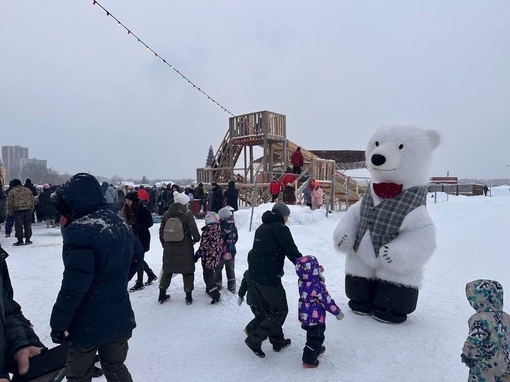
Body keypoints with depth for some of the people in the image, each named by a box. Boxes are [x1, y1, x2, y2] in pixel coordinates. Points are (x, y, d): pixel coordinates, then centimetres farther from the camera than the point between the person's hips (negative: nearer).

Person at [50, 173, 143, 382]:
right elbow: (137, 255, 17)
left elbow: (74, 286, -27)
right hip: (119, 319, 7)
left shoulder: (80, 231, -25)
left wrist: (58, 323, -14)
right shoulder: (120, 224, 2)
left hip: (87, 325, -7)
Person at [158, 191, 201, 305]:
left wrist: (164, 244, 20)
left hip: (169, 248, 4)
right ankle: (189, 297, 13)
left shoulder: (166, 214, 4)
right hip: (185, 248, -4)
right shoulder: (187, 214, -12)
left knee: (167, 271, 18)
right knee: (188, 271, 9)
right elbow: (194, 230, -16)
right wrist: (196, 239, 4)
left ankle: (162, 295, 25)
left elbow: (161, 232, 9)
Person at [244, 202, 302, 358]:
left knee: (270, 310, 20)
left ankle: (278, 341, 28)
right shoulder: (280, 228, -8)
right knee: (280, 310, 4)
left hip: (254, 274, 9)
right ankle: (255, 339, 0)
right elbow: (292, 252, -11)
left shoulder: (262, 228, 19)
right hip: (269, 276, -9)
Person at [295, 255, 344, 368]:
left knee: (312, 334, 29)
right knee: (316, 337, 12)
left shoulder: (301, 281, -11)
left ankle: (317, 349, 51)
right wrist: (337, 312, -9)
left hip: (304, 315, 7)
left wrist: (318, 272, 18)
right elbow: (327, 301, -22)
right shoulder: (318, 287, -32)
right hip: (315, 317, -7)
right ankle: (308, 360, 22)